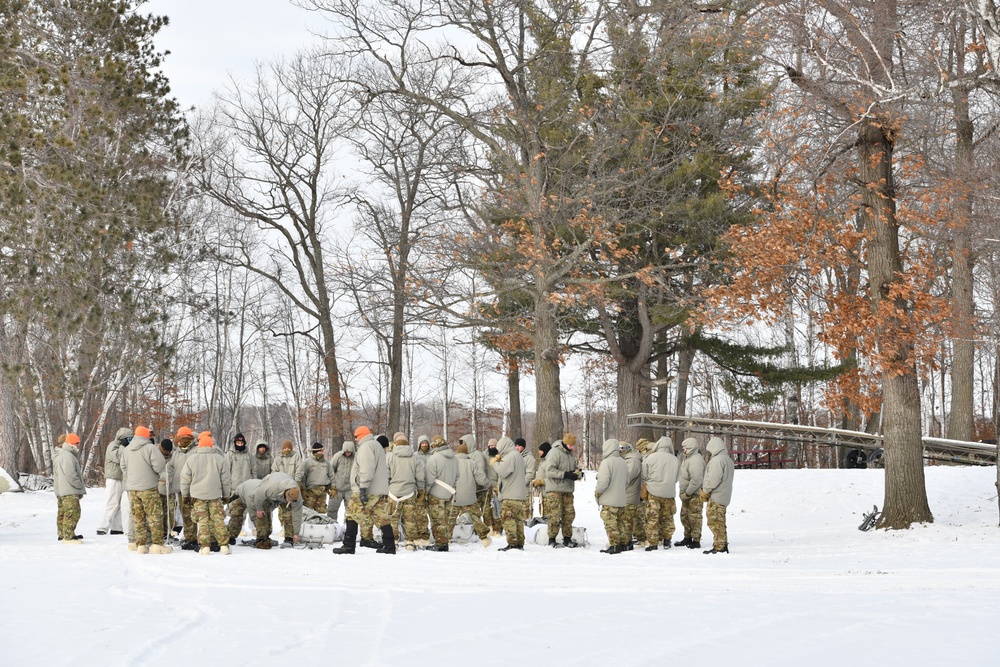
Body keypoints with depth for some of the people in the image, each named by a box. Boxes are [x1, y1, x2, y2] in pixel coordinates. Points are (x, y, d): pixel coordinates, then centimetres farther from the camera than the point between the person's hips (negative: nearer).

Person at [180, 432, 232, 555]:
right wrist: (226, 494, 18)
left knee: (203, 521, 3)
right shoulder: (220, 459, 2)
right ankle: (224, 545, 1)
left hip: (198, 495, 0)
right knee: (218, 520, 4)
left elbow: (185, 479, 5)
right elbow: (226, 480, 7)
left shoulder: (191, 459, 1)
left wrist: (185, 494, 16)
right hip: (215, 495, 0)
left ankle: (205, 546, -2)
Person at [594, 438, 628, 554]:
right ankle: (623, 543, 18)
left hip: (609, 500, -8)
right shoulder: (623, 462, 11)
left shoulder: (606, 462, -16)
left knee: (611, 523, -5)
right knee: (621, 522, 14)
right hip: (621, 499, 8)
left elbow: (603, 481, -20)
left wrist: (597, 492, -4)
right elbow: (626, 482, 18)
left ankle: (614, 546, -6)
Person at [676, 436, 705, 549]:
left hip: (694, 494, -11)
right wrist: (684, 493, 15)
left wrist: (687, 493, -22)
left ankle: (696, 541, 1)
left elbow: (696, 480, -28)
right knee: (685, 517, 17)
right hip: (687, 494, 11)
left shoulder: (695, 460, -20)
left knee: (694, 518, -4)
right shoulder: (688, 458, 14)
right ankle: (687, 538, 28)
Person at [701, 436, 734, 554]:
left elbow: (714, 479, -23)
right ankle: (723, 545, 20)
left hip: (716, 496, -10)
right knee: (720, 522, 16)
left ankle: (719, 547, -8)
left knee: (715, 521, -7)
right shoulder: (728, 459, 18)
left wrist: (705, 491, -9)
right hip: (724, 496, 10)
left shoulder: (717, 460, -15)